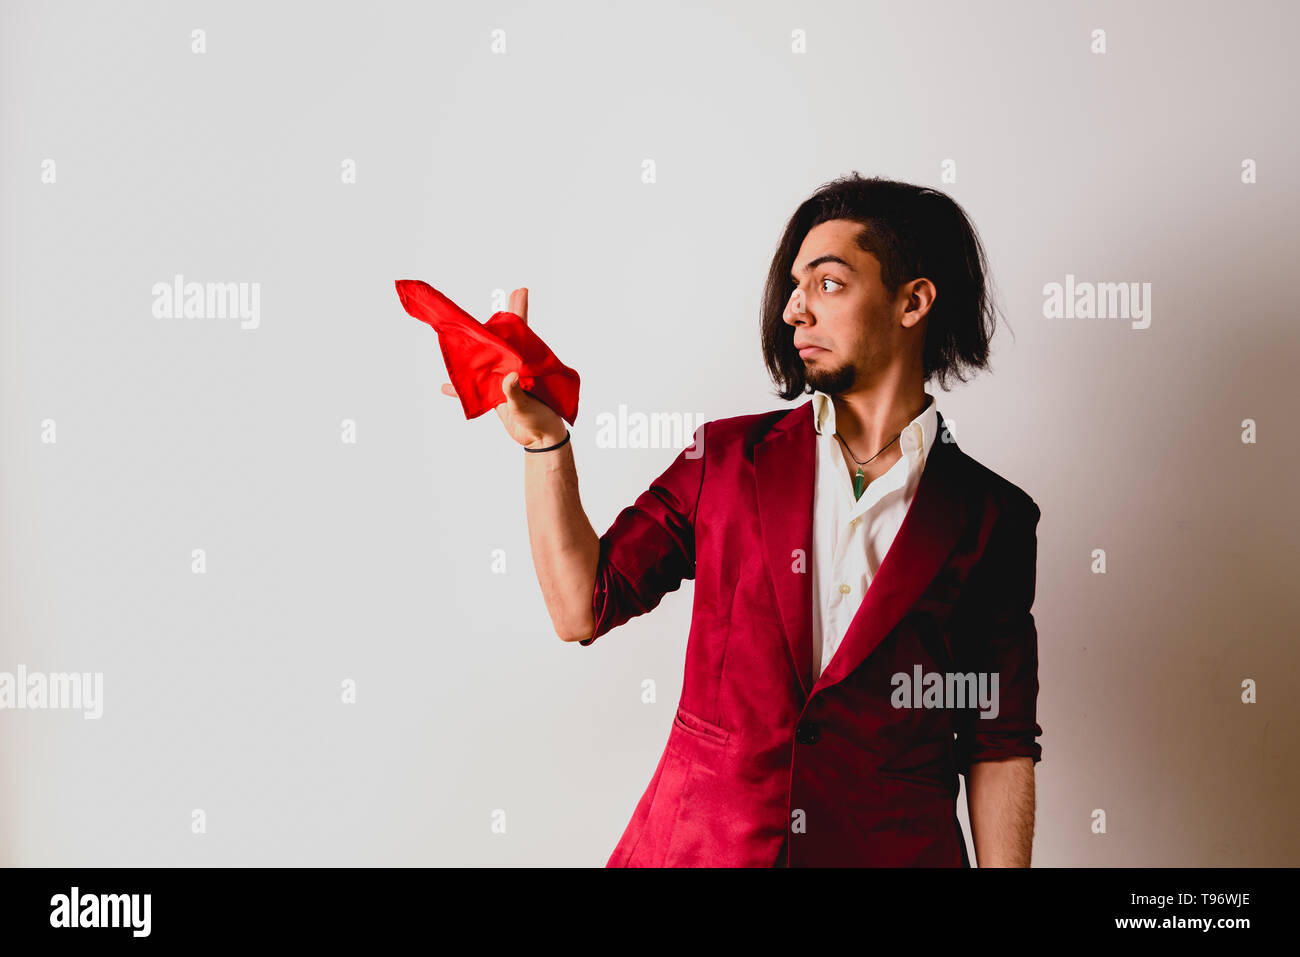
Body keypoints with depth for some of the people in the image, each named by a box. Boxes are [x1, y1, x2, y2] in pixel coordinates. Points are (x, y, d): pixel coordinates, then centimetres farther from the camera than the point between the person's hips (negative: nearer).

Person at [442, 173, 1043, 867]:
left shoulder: (992, 518, -3)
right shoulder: (727, 458, 1)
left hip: (889, 848, -1)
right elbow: (583, 607, -3)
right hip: (695, 841, 2)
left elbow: (1001, 745, -2)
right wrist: (543, 439, -11)